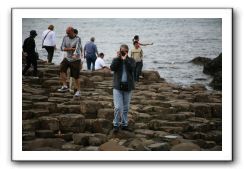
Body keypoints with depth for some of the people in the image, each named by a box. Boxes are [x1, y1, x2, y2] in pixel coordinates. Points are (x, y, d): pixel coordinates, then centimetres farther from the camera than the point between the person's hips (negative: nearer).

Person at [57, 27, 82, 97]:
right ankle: (65, 86, -9)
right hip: (67, 58, 5)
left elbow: (77, 48, -28)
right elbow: (62, 48, -6)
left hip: (75, 60, -5)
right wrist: (71, 49, -18)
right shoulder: (65, 38, -1)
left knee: (76, 76, -3)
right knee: (62, 69, -16)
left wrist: (75, 55, -46)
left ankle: (78, 91, 10)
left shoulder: (77, 39, -14)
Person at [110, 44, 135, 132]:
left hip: (128, 87, 1)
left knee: (126, 108, 9)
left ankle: (124, 124, 20)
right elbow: (112, 68, -14)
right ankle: (116, 125, 2)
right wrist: (118, 58, -15)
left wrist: (125, 59, -17)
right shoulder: (116, 60, 5)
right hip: (118, 87, -1)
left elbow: (132, 68, -16)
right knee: (118, 107, -9)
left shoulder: (131, 60, 4)